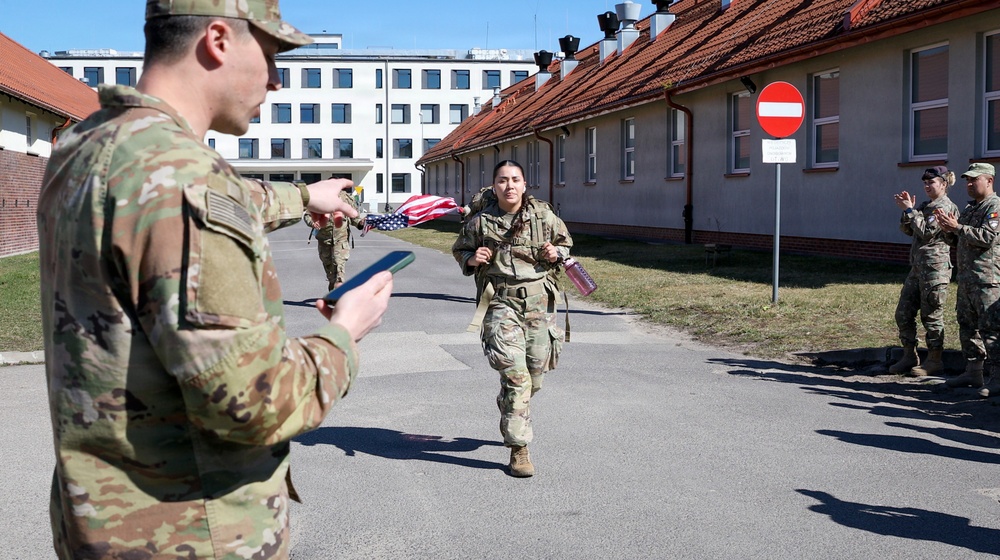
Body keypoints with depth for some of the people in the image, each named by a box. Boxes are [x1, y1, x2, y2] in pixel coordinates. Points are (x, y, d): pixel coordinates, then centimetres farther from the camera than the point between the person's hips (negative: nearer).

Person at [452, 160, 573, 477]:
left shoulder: (543, 215, 4)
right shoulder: (480, 222, 1)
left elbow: (565, 241, 19)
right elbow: (459, 250, 15)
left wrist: (556, 254, -3)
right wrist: (471, 261, -6)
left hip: (538, 301, 3)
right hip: (501, 303, -3)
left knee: (535, 375, 10)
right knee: (515, 375, -14)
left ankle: (508, 412, 43)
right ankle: (519, 449, -7)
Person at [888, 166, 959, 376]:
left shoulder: (945, 207, -9)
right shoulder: (925, 205, 17)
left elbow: (927, 232, -18)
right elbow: (907, 230, 15)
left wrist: (910, 210, -14)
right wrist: (907, 210, 2)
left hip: (935, 268, -9)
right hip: (917, 267, 9)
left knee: (931, 315, -2)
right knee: (903, 312, 9)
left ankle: (934, 360, 8)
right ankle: (909, 356, 19)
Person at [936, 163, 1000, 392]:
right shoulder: (969, 208, 21)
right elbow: (958, 242, 23)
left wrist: (957, 227, -18)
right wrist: (948, 230, 4)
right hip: (966, 277, 10)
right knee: (967, 325, 12)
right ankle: (973, 372, 18)